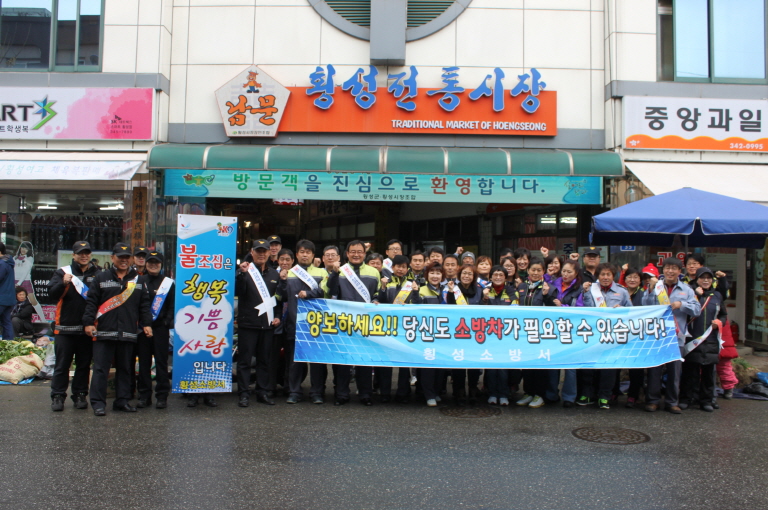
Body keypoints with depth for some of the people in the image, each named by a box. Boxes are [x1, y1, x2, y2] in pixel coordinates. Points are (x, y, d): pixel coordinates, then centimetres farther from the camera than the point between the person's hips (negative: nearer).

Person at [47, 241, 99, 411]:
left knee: (84, 364, 8)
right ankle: (58, 396, 11)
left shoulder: (97, 275, 8)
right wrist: (63, 283, -24)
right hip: (65, 327, -1)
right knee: (62, 364, 3)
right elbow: (52, 294, -6)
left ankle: (80, 395, 17)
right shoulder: (62, 272, 5)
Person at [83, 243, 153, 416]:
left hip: (128, 334, 3)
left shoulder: (138, 281, 13)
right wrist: (88, 322, -7)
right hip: (104, 332, -3)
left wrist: (146, 324, 5)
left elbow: (144, 305, 13)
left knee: (125, 369, 9)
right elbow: (91, 302, 1)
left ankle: (122, 401, 18)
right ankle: (98, 403, 5)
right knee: (100, 369, -1)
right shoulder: (101, 278, 5)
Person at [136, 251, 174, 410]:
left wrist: (167, 322, -10)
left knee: (161, 361, 1)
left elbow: (172, 306, 2)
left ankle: (162, 396, 6)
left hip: (160, 327, -2)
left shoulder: (168, 283, 5)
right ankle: (144, 395, 14)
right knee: (144, 362, 7)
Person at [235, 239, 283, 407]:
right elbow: (237, 292, -14)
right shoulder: (245, 271, 0)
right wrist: (242, 273, -25)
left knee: (264, 360, 9)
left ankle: (262, 392, 17)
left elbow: (280, 298, 18)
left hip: (268, 324, 4)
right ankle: (244, 394, 5)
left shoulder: (275, 274, 14)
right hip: (247, 323, -4)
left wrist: (278, 316, 7)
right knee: (244, 360, 0)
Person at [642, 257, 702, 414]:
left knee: (675, 371, 6)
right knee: (654, 369, 3)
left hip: (677, 337, 1)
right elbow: (645, 306, -5)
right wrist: (651, 289, -15)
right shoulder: (656, 287, 5)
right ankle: (652, 400, 12)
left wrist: (681, 304, -14)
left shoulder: (686, 290, 9)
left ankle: (672, 402, 17)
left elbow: (697, 310, 1)